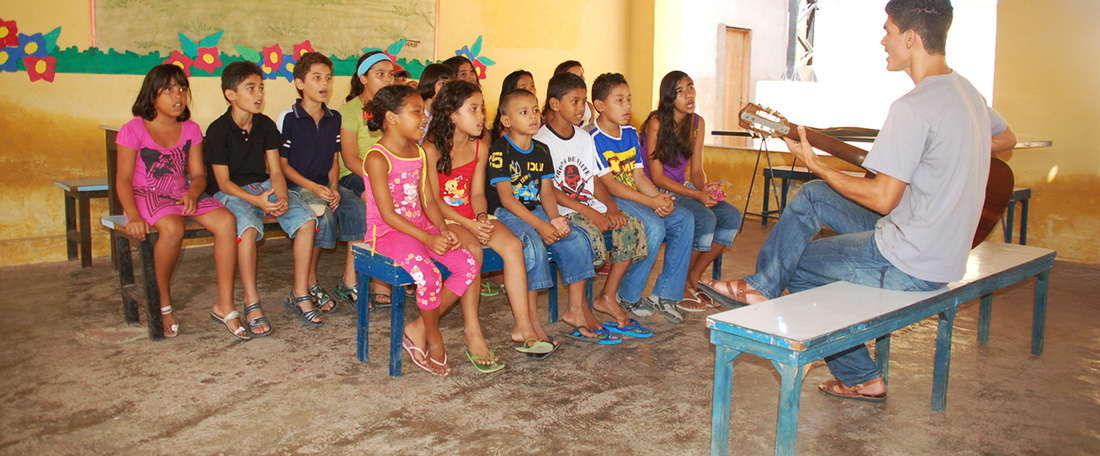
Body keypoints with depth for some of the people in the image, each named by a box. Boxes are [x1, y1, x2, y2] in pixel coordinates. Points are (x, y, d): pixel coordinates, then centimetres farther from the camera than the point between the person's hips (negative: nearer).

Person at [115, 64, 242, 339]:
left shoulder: (191, 129, 11)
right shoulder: (134, 130, -2)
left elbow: (198, 174, 6)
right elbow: (123, 179, -7)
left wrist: (192, 193, -19)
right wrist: (134, 215, -24)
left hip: (183, 195, 4)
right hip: (146, 197, -4)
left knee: (226, 220, -25)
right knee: (172, 228, -37)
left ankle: (225, 305, -19)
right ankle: (163, 303, -12)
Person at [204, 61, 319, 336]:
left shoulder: (266, 125, 5)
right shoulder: (218, 130, -9)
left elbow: (275, 171, 3)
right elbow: (223, 182, -11)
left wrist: (282, 198, -19)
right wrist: (256, 200, -28)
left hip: (263, 186, 5)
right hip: (231, 192, -5)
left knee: (306, 218, -20)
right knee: (248, 226, -37)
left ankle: (300, 291, -11)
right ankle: (252, 303, -26)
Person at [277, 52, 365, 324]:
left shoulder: (334, 118, 10)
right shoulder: (288, 118, -5)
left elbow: (334, 159, 12)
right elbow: (282, 164, -5)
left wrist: (333, 187, -7)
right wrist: (313, 188, -17)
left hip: (326, 184, 5)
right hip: (297, 185, -5)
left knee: (358, 209, -23)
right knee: (323, 214, -33)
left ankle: (350, 278, -13)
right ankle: (309, 285, -19)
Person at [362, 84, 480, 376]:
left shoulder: (418, 153, 11)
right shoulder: (378, 157, -13)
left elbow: (428, 201, 10)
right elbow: (387, 213, -18)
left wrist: (443, 230, -9)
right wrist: (428, 238, -25)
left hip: (419, 226, 8)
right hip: (387, 232, -8)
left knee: (468, 264, -12)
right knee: (428, 274, -32)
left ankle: (419, 329, -3)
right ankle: (434, 339, -4)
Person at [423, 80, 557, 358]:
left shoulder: (480, 148, 7)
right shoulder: (431, 149, -9)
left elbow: (477, 193, 6)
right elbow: (433, 200, -12)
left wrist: (482, 218, -15)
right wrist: (468, 224, -22)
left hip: (474, 218, 5)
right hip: (442, 219, -5)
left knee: (512, 244, -21)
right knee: (472, 249, -34)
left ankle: (523, 326, -21)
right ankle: (471, 330, -23)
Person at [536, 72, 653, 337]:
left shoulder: (585, 138, 16)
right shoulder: (541, 141, -7)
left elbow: (595, 179, 15)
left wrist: (611, 208, -4)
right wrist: (588, 212, -20)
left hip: (591, 207, 7)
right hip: (561, 212, -7)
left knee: (632, 227, -14)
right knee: (590, 234, -35)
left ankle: (607, 297, -5)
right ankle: (577, 308, -20)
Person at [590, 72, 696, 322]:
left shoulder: (630, 133, 13)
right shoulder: (594, 139, -11)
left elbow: (638, 175, 10)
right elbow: (609, 185, -17)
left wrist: (661, 198, -10)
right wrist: (651, 202, -23)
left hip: (636, 196, 8)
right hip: (609, 201, -8)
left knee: (684, 220, -10)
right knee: (655, 227, -29)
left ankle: (665, 293, -5)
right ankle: (628, 296, -11)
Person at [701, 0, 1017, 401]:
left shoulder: (913, 107, -25)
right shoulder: (966, 91, 7)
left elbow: (882, 199, -23)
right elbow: (1006, 139, 26)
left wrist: (814, 164, -13)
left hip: (910, 264, -10)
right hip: (942, 244, 10)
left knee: (799, 263, 10)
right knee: (811, 196, 15)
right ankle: (761, 287, 22)